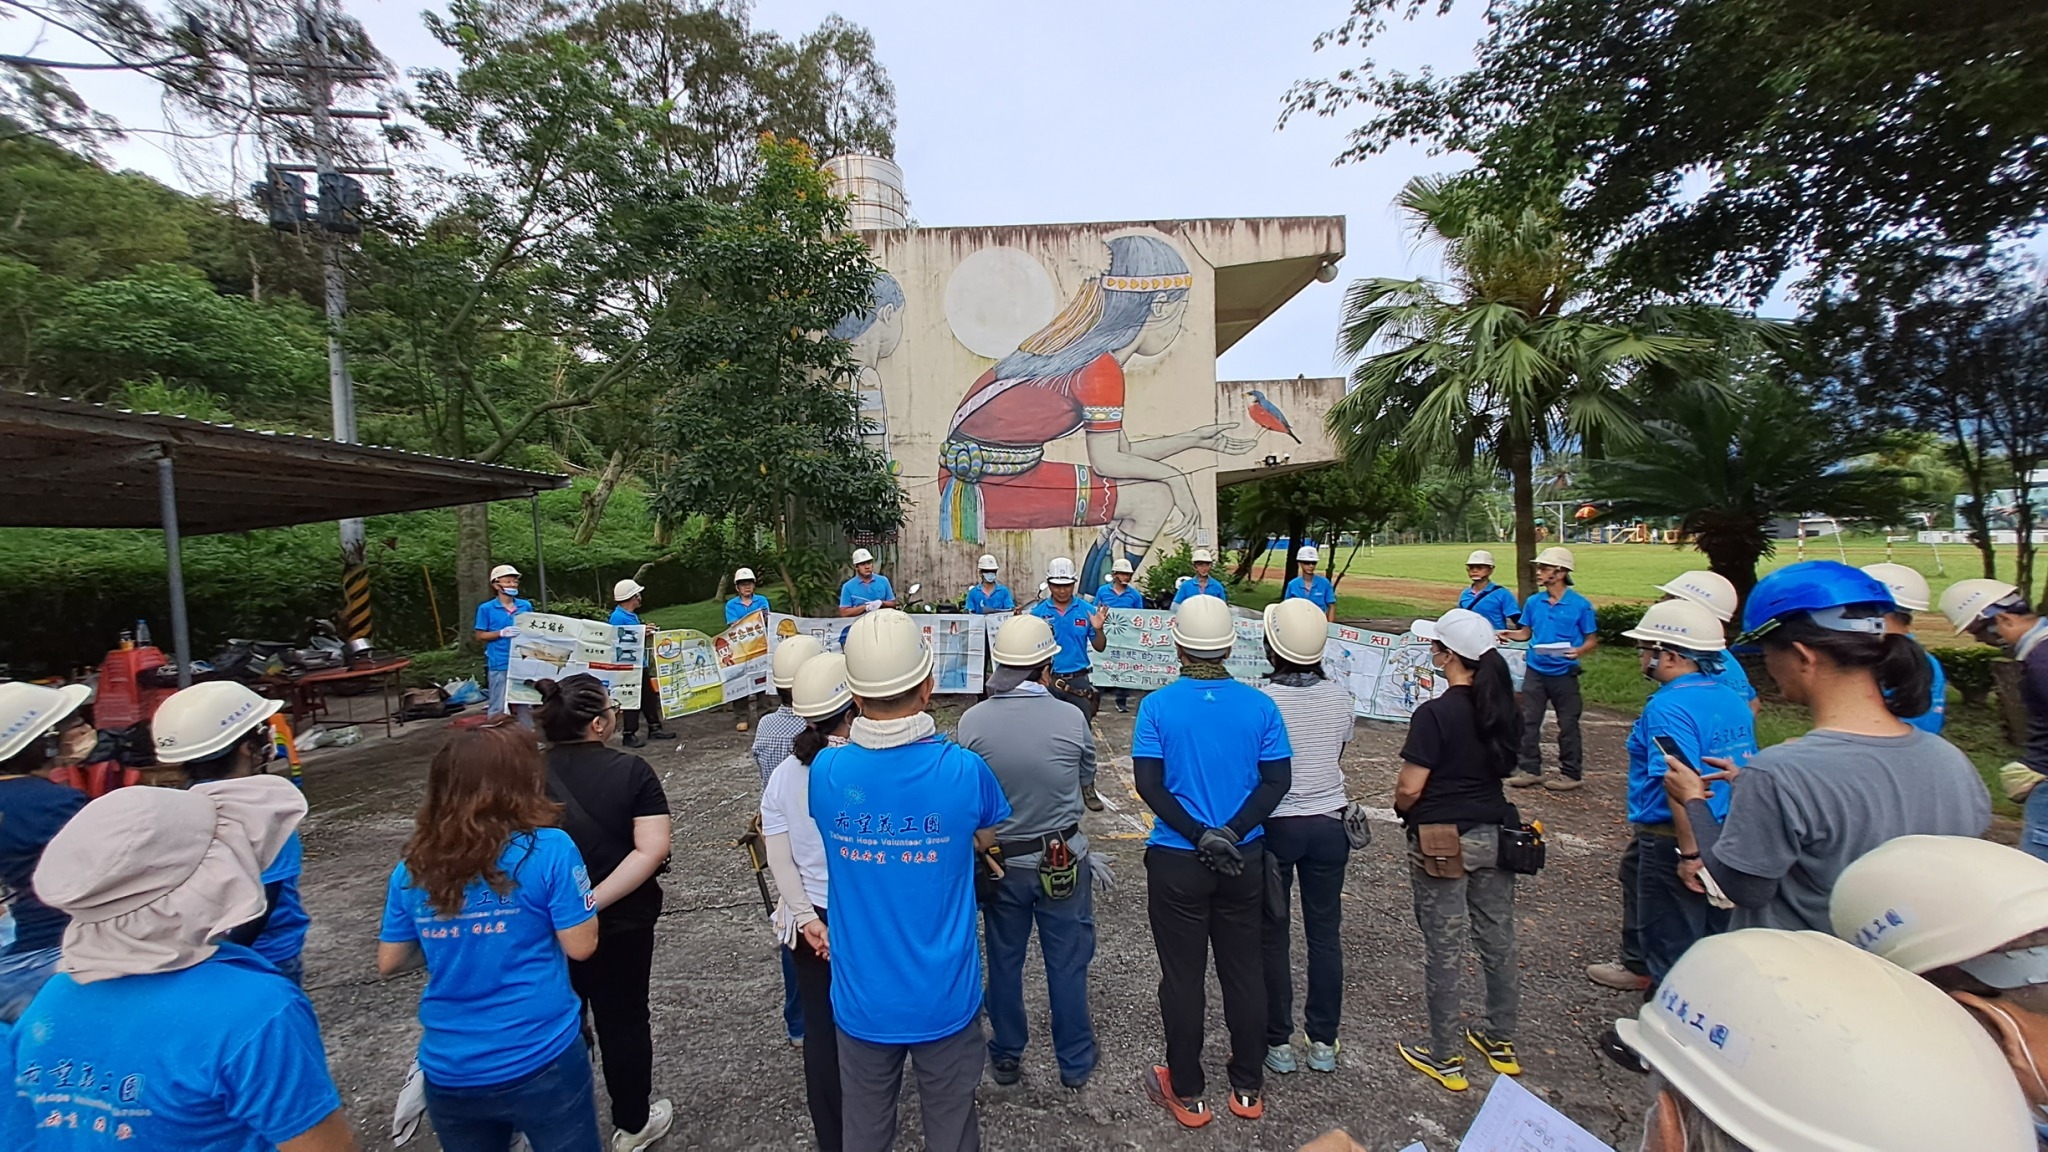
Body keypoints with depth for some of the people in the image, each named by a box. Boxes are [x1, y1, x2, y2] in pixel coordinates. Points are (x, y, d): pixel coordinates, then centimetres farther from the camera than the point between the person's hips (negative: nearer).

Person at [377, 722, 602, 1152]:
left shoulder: (413, 868, -3)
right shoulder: (549, 849, -18)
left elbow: (388, 963, 7)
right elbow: (581, 946, -13)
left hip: (450, 1072, 4)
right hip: (542, 1061, -4)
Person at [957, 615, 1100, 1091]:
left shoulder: (972, 721, -16)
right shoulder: (1071, 718, -19)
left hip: (999, 860, 1)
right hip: (1063, 859, -1)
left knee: (1004, 961, 20)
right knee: (1068, 963, 17)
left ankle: (1006, 1058, 38)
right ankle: (1075, 1062, 35)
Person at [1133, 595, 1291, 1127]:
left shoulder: (1157, 706, -13)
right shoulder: (1260, 705, -6)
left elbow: (1148, 784, -16)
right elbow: (1277, 780, -8)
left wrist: (1200, 836, -14)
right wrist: (1231, 833, -13)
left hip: (1176, 861, -2)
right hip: (1245, 859, 3)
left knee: (1183, 976, 11)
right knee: (1244, 970, 17)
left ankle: (1186, 1093, 28)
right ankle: (1248, 1088, 34)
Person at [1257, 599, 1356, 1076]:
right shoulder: (1340, 697, -7)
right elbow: (1337, 757, 6)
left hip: (1275, 826, -4)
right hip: (1329, 824, 4)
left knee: (1272, 936, 11)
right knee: (1324, 933, 16)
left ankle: (1278, 1043, 24)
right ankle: (1323, 1042, 29)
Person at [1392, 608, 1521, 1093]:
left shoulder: (1435, 714, -21)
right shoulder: (1506, 710, 0)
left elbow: (1409, 787, -19)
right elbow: (1503, 766, 12)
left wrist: (1402, 810, 0)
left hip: (1442, 842, -7)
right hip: (1493, 835, 7)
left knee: (1444, 949, 7)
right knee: (1497, 941, 20)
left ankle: (1445, 1057, 21)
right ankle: (1500, 1041, 38)